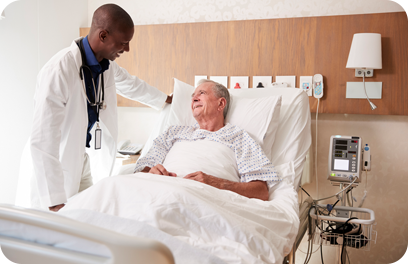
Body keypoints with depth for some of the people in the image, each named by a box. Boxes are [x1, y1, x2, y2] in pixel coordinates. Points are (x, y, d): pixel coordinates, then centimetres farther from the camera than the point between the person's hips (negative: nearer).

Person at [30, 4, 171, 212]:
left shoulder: (107, 65, -3)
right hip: (51, 163, -7)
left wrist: (167, 99, 35)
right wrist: (55, 200, -30)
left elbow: (131, 85, 20)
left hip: (80, 159, 7)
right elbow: (42, 140, -30)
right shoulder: (59, 69, -29)